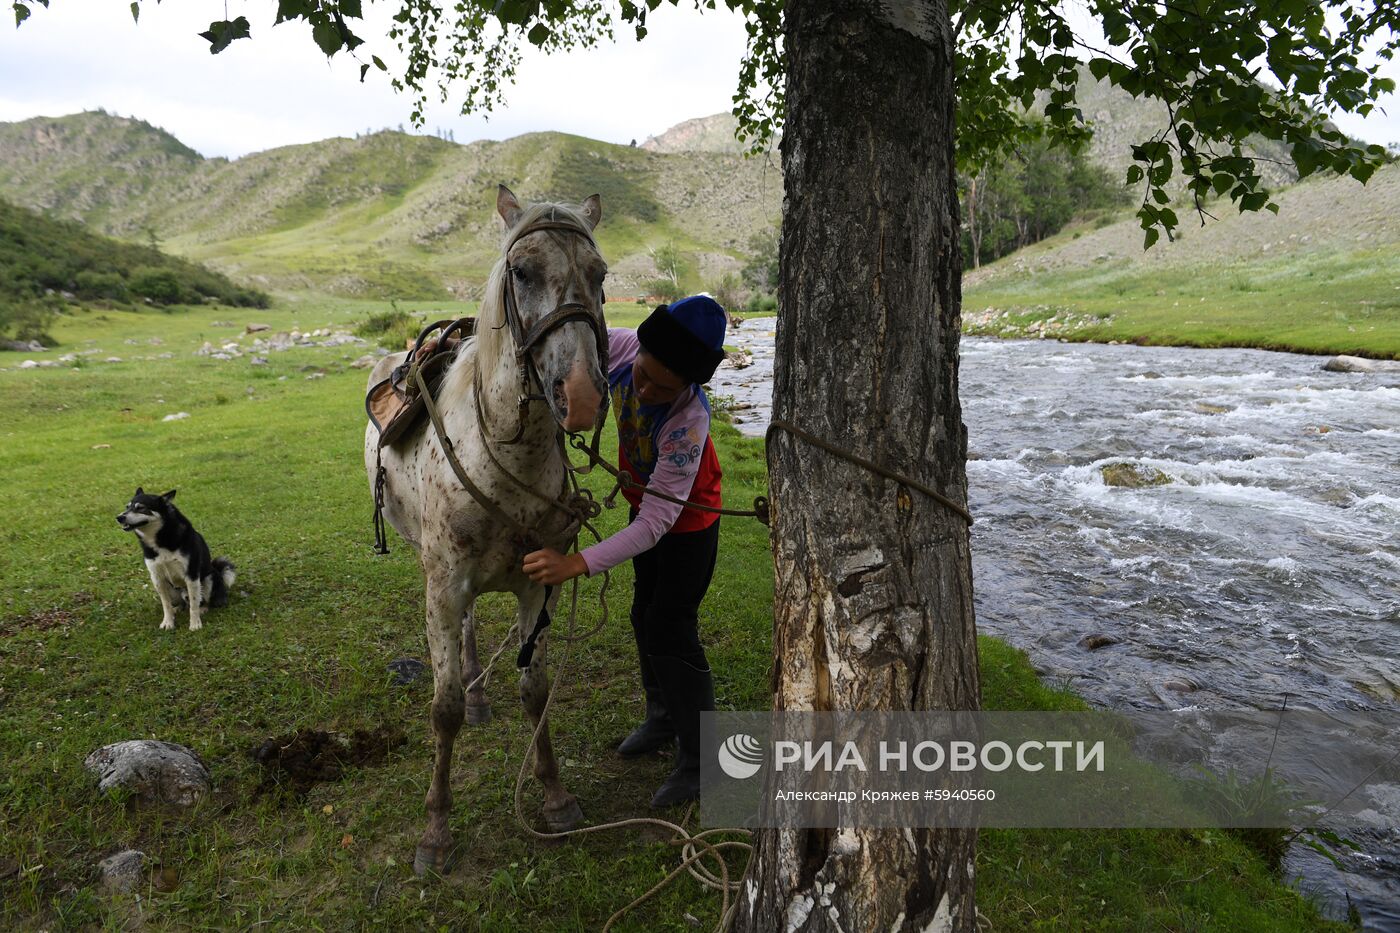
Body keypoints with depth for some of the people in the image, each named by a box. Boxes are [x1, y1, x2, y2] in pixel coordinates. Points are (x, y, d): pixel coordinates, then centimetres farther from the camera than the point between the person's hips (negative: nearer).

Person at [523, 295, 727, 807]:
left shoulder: (687, 422, -41)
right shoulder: (620, 348, -24)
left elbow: (657, 524, -40)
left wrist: (576, 564, -48)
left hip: (687, 523, -7)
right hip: (645, 504, 7)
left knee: (670, 632, -5)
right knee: (644, 616, 19)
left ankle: (701, 760, 13)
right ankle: (663, 717, 43)